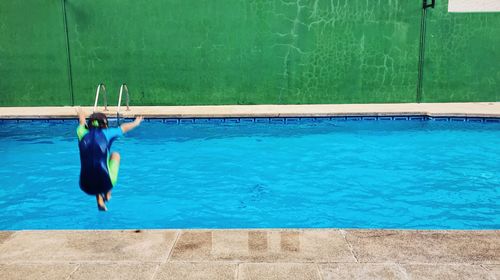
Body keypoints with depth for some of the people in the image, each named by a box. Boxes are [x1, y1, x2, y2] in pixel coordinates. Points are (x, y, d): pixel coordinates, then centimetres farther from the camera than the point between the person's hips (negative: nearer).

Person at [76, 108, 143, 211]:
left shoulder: (82, 134, 5)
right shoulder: (106, 133, 0)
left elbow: (82, 123, 30)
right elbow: (124, 128, 20)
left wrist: (80, 114, 54)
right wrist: (136, 122, 42)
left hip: (86, 187, 3)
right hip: (105, 184, -3)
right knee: (115, 155, 25)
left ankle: (100, 201, 29)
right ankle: (107, 194, 24)